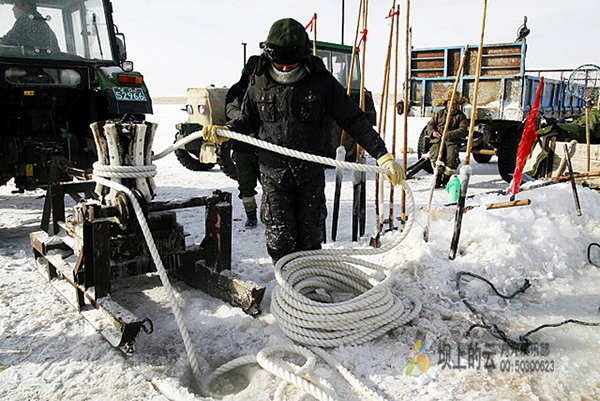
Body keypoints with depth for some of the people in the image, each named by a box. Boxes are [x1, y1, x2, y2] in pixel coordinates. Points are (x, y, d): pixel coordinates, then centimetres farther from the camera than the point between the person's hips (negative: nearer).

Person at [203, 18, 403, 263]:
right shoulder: (259, 83, 1)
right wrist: (224, 132, -6)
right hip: (274, 173, 1)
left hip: (311, 173, 0)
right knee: (279, 238, 1)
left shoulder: (321, 81, -6)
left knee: (310, 238, 12)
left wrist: (382, 154, -12)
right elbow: (248, 121, 15)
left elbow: (353, 120, -5)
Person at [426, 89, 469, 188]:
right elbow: (430, 124, 14)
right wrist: (432, 132, -10)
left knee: (452, 159, -28)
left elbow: (463, 130, -2)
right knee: (436, 156, -28)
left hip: (452, 141, -1)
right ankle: (438, 178, -5)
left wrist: (449, 135, -18)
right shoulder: (438, 113, 17)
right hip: (437, 140, 1)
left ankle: (446, 179, -5)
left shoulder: (461, 116, 10)